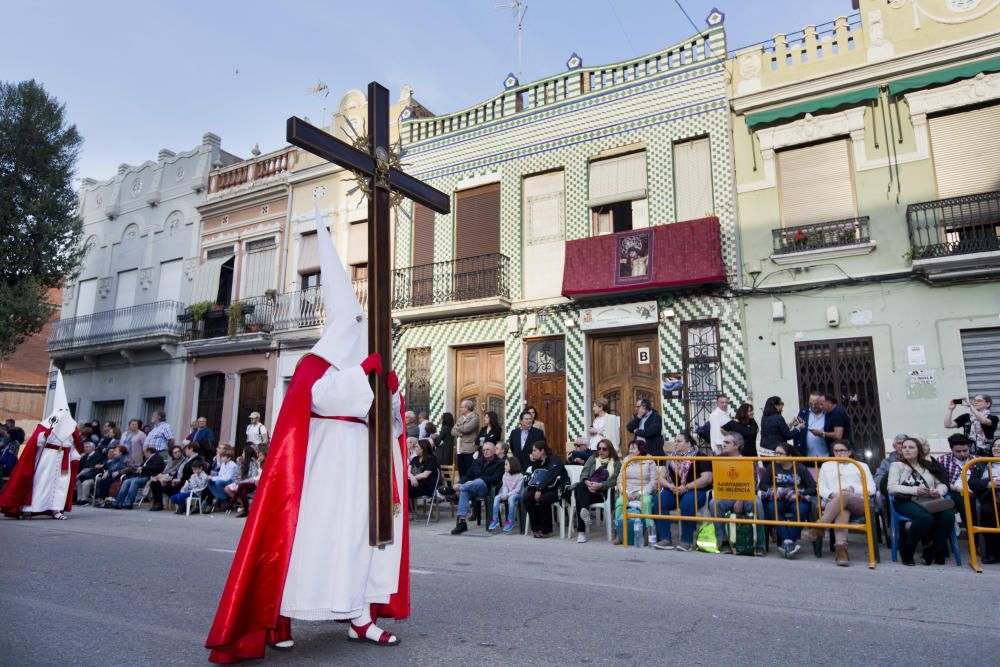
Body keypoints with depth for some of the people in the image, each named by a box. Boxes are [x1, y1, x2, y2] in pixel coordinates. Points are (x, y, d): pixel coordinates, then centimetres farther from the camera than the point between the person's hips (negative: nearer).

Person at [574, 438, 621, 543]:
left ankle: (581, 531, -45)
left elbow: (614, 481, 0)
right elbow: (583, 474, 9)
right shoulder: (592, 459, 23)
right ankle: (584, 512, -59)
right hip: (587, 487, 3)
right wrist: (587, 482, -15)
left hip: (602, 492, -3)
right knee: (580, 488, -37)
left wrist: (600, 485, -17)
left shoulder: (616, 463, 14)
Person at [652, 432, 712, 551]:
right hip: (673, 491, 4)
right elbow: (661, 478, 12)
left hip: (695, 491, -4)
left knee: (687, 503, -37)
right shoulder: (670, 458, 15)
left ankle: (687, 541, -22)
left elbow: (707, 478, -11)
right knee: (659, 501, -25)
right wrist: (670, 486, -11)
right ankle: (665, 539, -19)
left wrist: (686, 487, -17)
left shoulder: (699, 457, 0)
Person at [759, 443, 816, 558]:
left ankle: (790, 541, -28)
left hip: (797, 499, -1)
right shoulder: (772, 467, 8)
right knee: (772, 507, -33)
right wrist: (775, 490, -12)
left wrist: (799, 493, -17)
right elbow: (762, 485, 4)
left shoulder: (800, 468, 3)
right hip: (778, 500, 1)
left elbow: (813, 488, -4)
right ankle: (787, 541, -36)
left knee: (800, 509, -36)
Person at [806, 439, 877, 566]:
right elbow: (821, 486, 17)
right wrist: (831, 494, -6)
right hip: (833, 503, 1)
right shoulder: (826, 465, 30)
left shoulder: (861, 466, 26)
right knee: (842, 509, -39)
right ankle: (841, 547, -56)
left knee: (843, 496, -38)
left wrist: (854, 489, -6)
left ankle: (820, 527, -45)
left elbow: (872, 488, 13)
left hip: (858, 503, -1)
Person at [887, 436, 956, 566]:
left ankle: (935, 552, -13)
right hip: (908, 502, -4)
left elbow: (942, 484, 19)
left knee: (948, 515, -30)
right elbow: (891, 487, -2)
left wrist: (939, 491, -6)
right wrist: (915, 490, -15)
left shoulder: (929, 465, 25)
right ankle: (907, 550, -15)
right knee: (926, 518, -36)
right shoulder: (897, 465, 12)